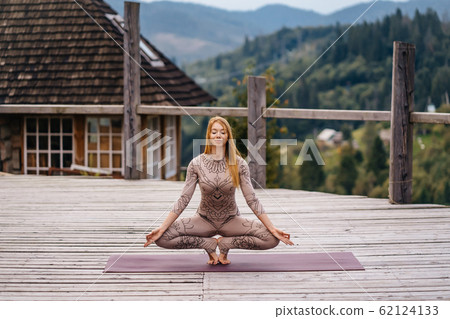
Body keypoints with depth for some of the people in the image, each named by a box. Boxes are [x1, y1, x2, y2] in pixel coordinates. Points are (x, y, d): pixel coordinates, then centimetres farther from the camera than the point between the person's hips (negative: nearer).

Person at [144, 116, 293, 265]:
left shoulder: (239, 164, -10)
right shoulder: (196, 164, -10)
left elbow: (251, 199, -9)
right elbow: (184, 199, -9)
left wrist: (272, 228, -15)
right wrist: (162, 228, -16)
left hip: (231, 220, 0)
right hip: (204, 219, 0)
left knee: (270, 238, -25)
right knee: (163, 237, -25)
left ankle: (225, 244, -2)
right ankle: (209, 244, -2)